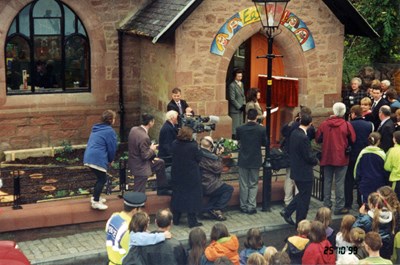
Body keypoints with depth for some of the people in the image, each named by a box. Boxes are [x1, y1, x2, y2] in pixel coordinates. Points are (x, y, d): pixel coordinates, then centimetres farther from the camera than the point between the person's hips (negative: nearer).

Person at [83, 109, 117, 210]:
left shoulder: (96, 128, 18)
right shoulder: (110, 131, -9)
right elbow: (112, 148, -8)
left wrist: (108, 160, 24)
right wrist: (110, 160, 10)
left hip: (89, 157, 9)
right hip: (98, 159, -9)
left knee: (100, 178, 21)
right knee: (102, 179, 2)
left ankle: (95, 197, 29)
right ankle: (95, 202, 3)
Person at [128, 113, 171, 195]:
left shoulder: (134, 129, -5)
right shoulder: (144, 137, -31)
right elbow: (145, 156, -26)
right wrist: (152, 149, -6)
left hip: (136, 161, 10)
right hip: (140, 166, -10)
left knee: (160, 163, 25)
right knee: (139, 194, 5)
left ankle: (162, 189, 35)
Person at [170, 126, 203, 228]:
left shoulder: (174, 144, -7)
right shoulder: (193, 146, -21)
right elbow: (199, 158, -9)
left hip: (177, 175, 5)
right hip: (191, 176, -5)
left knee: (177, 195, 17)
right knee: (192, 196, 6)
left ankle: (176, 219, 24)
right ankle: (192, 221, 9)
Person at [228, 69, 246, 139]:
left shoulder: (241, 84, 12)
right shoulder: (232, 85, -13)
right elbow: (232, 99, -16)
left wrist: (244, 105, 6)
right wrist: (239, 107, -14)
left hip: (241, 109, 8)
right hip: (235, 109, -8)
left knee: (240, 126, 9)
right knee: (235, 127, -6)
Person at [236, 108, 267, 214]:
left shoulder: (240, 129, -10)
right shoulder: (261, 129, -12)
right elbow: (265, 143, 1)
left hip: (243, 161, 0)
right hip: (255, 161, 0)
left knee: (243, 185, 10)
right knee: (253, 185, 10)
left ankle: (244, 206, 16)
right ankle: (251, 207, 8)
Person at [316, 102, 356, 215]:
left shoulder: (324, 124, -4)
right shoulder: (347, 125, -10)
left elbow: (318, 139, 3)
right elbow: (352, 140, -4)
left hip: (327, 157, 3)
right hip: (341, 157, -3)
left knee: (327, 181, 13)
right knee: (339, 182, 0)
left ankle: (327, 205, 20)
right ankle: (339, 207, 2)